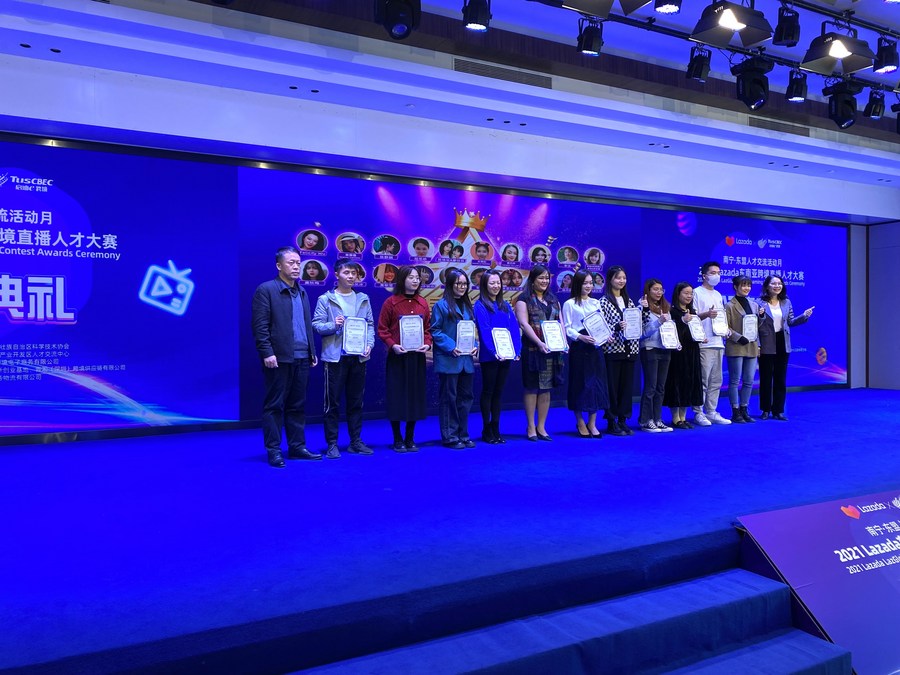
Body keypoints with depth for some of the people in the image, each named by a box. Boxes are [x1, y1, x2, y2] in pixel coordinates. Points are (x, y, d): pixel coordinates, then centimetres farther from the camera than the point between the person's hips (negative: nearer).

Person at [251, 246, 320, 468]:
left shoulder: (302, 292, 17)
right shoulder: (266, 290, -4)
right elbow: (260, 326, -10)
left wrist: (312, 352, 14)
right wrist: (267, 353, -17)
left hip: (302, 358, 7)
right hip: (279, 358, -7)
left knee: (298, 405, 11)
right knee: (274, 405, 0)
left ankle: (297, 446, 19)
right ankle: (273, 450, 8)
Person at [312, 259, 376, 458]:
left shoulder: (363, 299, 11)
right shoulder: (326, 299, 1)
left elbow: (370, 325, 8)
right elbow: (316, 325, -4)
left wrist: (369, 344, -6)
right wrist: (333, 325, -20)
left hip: (358, 357, 4)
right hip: (335, 356, -4)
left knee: (356, 401, 10)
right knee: (333, 402, 1)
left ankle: (356, 441, 20)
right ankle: (332, 443, 9)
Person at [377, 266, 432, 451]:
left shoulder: (422, 303, 9)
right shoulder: (391, 302, -2)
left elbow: (428, 328, 12)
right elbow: (382, 329, -4)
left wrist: (427, 344, -6)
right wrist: (392, 345, -17)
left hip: (417, 356, 4)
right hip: (397, 356, -4)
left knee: (415, 396, 7)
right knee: (396, 396, 1)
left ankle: (410, 439, 19)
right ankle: (398, 439, 13)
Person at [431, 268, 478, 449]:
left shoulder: (468, 306, 16)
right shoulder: (441, 305, -4)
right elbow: (434, 331, -9)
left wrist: (475, 345, 1)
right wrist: (450, 347, -18)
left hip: (466, 360, 7)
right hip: (448, 360, -7)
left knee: (465, 397, 11)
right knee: (449, 398, -1)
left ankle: (462, 434, 21)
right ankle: (449, 436, 7)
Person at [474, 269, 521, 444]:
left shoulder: (505, 305, 13)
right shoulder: (480, 305, -5)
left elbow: (514, 328, 7)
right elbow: (484, 331, -15)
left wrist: (517, 350, -5)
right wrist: (494, 352, -25)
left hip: (505, 356, 6)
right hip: (489, 356, -5)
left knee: (498, 392, 11)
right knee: (488, 392, 3)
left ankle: (496, 429, 18)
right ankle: (486, 430, 10)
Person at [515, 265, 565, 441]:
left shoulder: (553, 300, 17)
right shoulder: (524, 299, -1)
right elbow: (524, 324, -11)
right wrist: (539, 343, -21)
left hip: (552, 350, 5)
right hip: (533, 349, -5)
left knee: (546, 389, 7)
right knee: (532, 388, 0)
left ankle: (541, 427, 15)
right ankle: (531, 427, 8)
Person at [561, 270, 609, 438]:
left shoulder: (596, 303, 16)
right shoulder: (569, 304, -1)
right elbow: (567, 329, -7)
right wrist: (580, 337, -22)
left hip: (595, 346, 5)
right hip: (578, 348, -5)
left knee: (596, 383, 4)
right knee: (580, 383, 0)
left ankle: (592, 423, 13)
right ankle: (580, 423, 13)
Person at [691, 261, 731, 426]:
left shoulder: (718, 295, 21)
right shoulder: (697, 292, -2)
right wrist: (706, 314, -25)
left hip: (718, 343, 8)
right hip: (704, 344, -7)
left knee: (716, 381, 9)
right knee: (702, 380, -8)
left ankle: (711, 412, 15)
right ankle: (698, 413, -2)